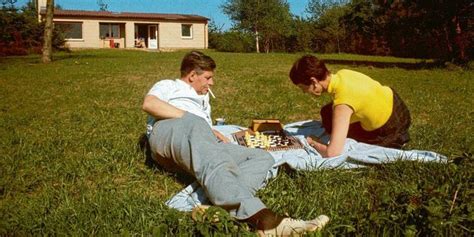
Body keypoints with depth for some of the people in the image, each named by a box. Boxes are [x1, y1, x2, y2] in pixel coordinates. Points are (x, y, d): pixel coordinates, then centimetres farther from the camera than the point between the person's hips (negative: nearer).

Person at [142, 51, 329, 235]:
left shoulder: (203, 98, 42)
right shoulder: (168, 86, 25)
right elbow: (149, 104, 1)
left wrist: (212, 133, 7)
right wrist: (188, 117, -5)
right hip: (168, 130, -5)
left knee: (262, 157, -10)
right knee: (194, 125, -40)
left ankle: (216, 201, -43)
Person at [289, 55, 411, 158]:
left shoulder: (343, 102, -35)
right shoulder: (341, 74, -12)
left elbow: (332, 153, -37)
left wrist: (313, 143, -18)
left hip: (394, 129, -7)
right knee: (328, 112, 5)